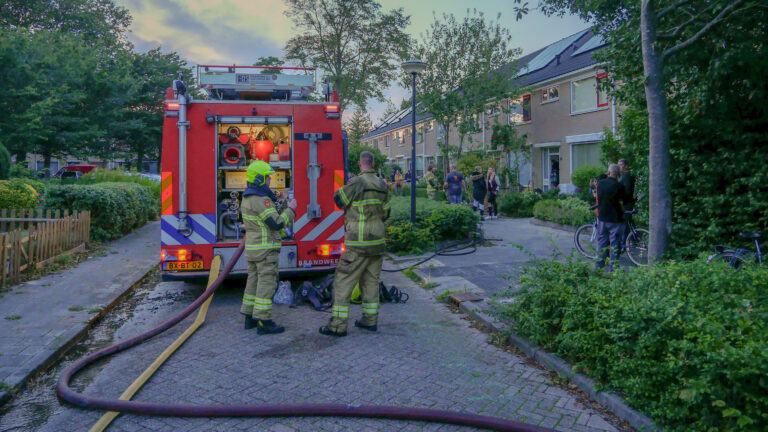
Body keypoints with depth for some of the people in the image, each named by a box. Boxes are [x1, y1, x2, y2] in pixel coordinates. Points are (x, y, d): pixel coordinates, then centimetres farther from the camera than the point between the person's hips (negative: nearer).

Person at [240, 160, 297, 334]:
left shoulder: (248, 197, 12)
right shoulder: (262, 199, -19)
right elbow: (277, 224, -22)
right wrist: (290, 210, -8)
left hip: (252, 248, 10)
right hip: (265, 248, -10)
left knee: (254, 281, 14)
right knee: (266, 284, -5)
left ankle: (250, 317, 21)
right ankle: (263, 322, -3)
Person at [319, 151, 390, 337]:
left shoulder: (357, 182, -13)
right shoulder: (381, 185, 8)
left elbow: (339, 199, 0)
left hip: (358, 244, -7)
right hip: (377, 242, 7)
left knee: (343, 281, -2)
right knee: (371, 281, 15)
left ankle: (338, 325, -1)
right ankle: (370, 320, 21)